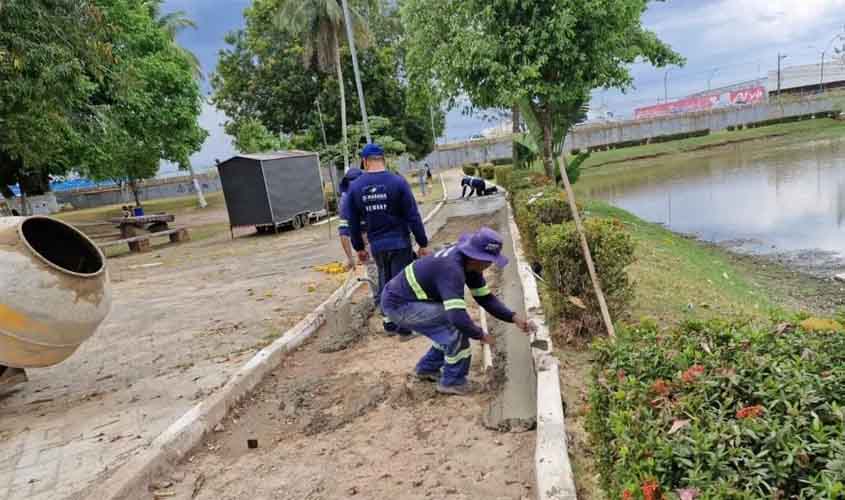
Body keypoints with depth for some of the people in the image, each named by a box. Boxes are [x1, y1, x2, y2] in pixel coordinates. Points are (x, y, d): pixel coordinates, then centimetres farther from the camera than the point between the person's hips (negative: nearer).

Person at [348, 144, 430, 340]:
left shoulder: (355, 187, 0)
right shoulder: (398, 182, -10)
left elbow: (353, 222, 6)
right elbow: (413, 216, -10)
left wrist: (359, 248, 18)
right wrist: (423, 243, -2)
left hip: (376, 246, 4)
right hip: (399, 243, -3)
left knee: (385, 284, 19)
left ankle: (389, 324, 29)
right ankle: (404, 329, 11)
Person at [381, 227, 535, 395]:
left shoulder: (470, 262, -2)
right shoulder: (452, 269, -32)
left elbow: (485, 298, 5)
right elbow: (458, 316, -38)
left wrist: (514, 318, -4)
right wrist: (480, 335, -20)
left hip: (405, 295, 9)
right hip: (398, 305, -9)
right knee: (457, 324, -18)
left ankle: (427, 368, 27)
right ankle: (452, 380, -2)